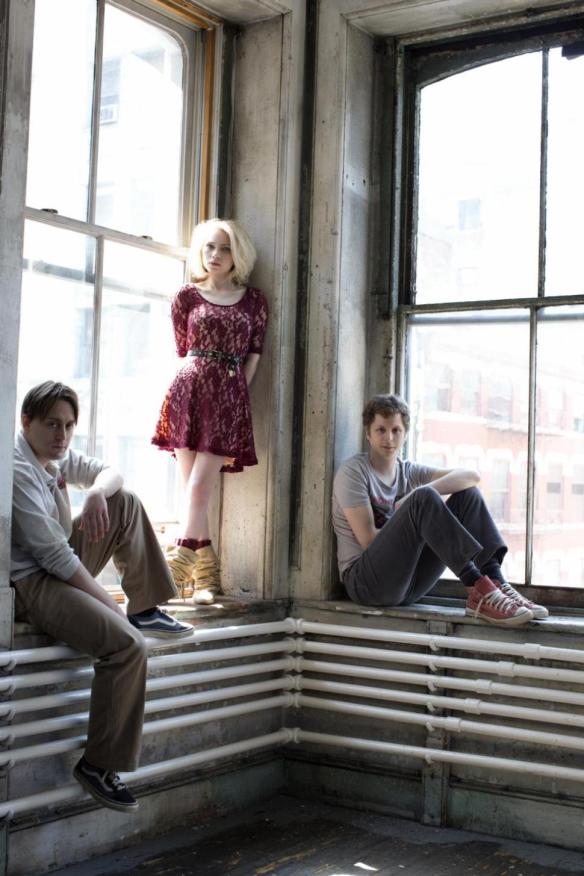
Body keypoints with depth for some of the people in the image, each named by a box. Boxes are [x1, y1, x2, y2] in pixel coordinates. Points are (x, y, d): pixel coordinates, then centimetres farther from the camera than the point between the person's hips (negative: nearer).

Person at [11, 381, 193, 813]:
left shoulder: (58, 457, 7)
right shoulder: (18, 470, -22)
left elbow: (111, 474, 14)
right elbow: (54, 555, -24)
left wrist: (96, 492, -12)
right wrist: (112, 606, -18)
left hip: (62, 567, 10)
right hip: (30, 585, -10)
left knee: (127, 503, 8)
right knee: (128, 643, -27)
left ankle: (146, 610, 12)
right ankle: (99, 765, -15)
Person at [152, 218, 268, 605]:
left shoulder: (254, 300, 9)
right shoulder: (187, 296, 9)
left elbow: (253, 356, 9)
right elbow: (183, 350, 13)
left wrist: (232, 391, 4)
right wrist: (201, 383, 11)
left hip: (229, 398, -1)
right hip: (189, 392, 1)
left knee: (198, 488, -9)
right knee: (192, 488, -1)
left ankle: (180, 564, -6)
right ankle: (204, 575, 2)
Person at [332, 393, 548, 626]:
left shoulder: (409, 472, 15)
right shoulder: (353, 472, -2)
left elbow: (471, 476, 1)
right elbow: (368, 539, -12)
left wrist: (425, 490, -15)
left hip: (409, 584, 7)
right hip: (366, 580, -7)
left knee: (467, 495, -3)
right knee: (423, 498, -27)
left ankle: (496, 584, -23)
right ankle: (478, 589, -36)